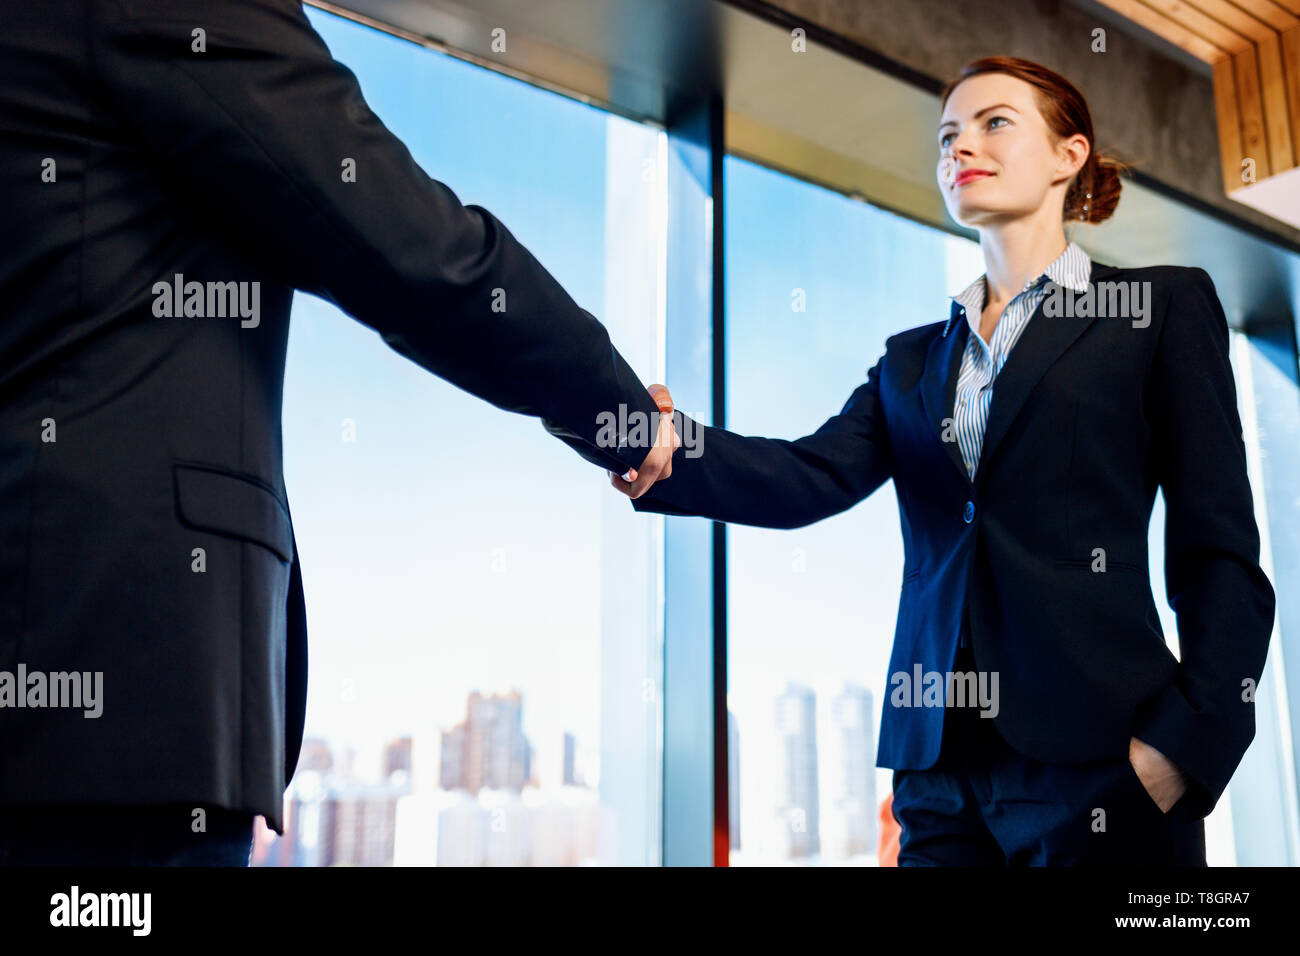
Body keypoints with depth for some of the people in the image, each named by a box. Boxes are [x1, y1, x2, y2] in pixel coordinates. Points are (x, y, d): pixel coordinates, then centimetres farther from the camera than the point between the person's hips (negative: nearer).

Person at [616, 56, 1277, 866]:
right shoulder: (914, 358, 16)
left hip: (1094, 760, -3)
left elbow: (1219, 548, -1)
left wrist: (1188, 742, -13)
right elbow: (815, 477, -2)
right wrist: (659, 447, -20)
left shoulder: (1161, 307, 5)